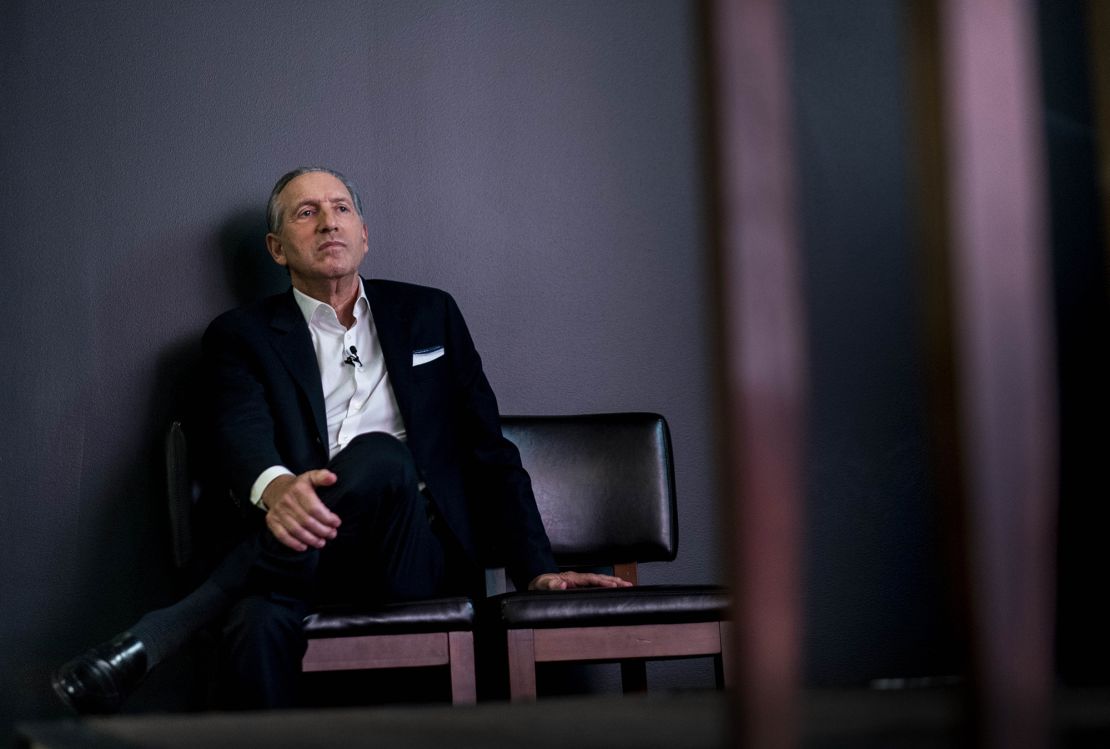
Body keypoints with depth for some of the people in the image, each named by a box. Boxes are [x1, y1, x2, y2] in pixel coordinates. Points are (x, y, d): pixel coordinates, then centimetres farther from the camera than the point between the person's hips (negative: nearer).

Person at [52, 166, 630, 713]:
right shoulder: (242, 336, 15)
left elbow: (490, 454, 18)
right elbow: (240, 437, -6)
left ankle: (154, 636, -33)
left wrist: (538, 571, 4)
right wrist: (276, 487, -33)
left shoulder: (429, 314, 21)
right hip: (303, 545, -1)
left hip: (420, 556, 2)